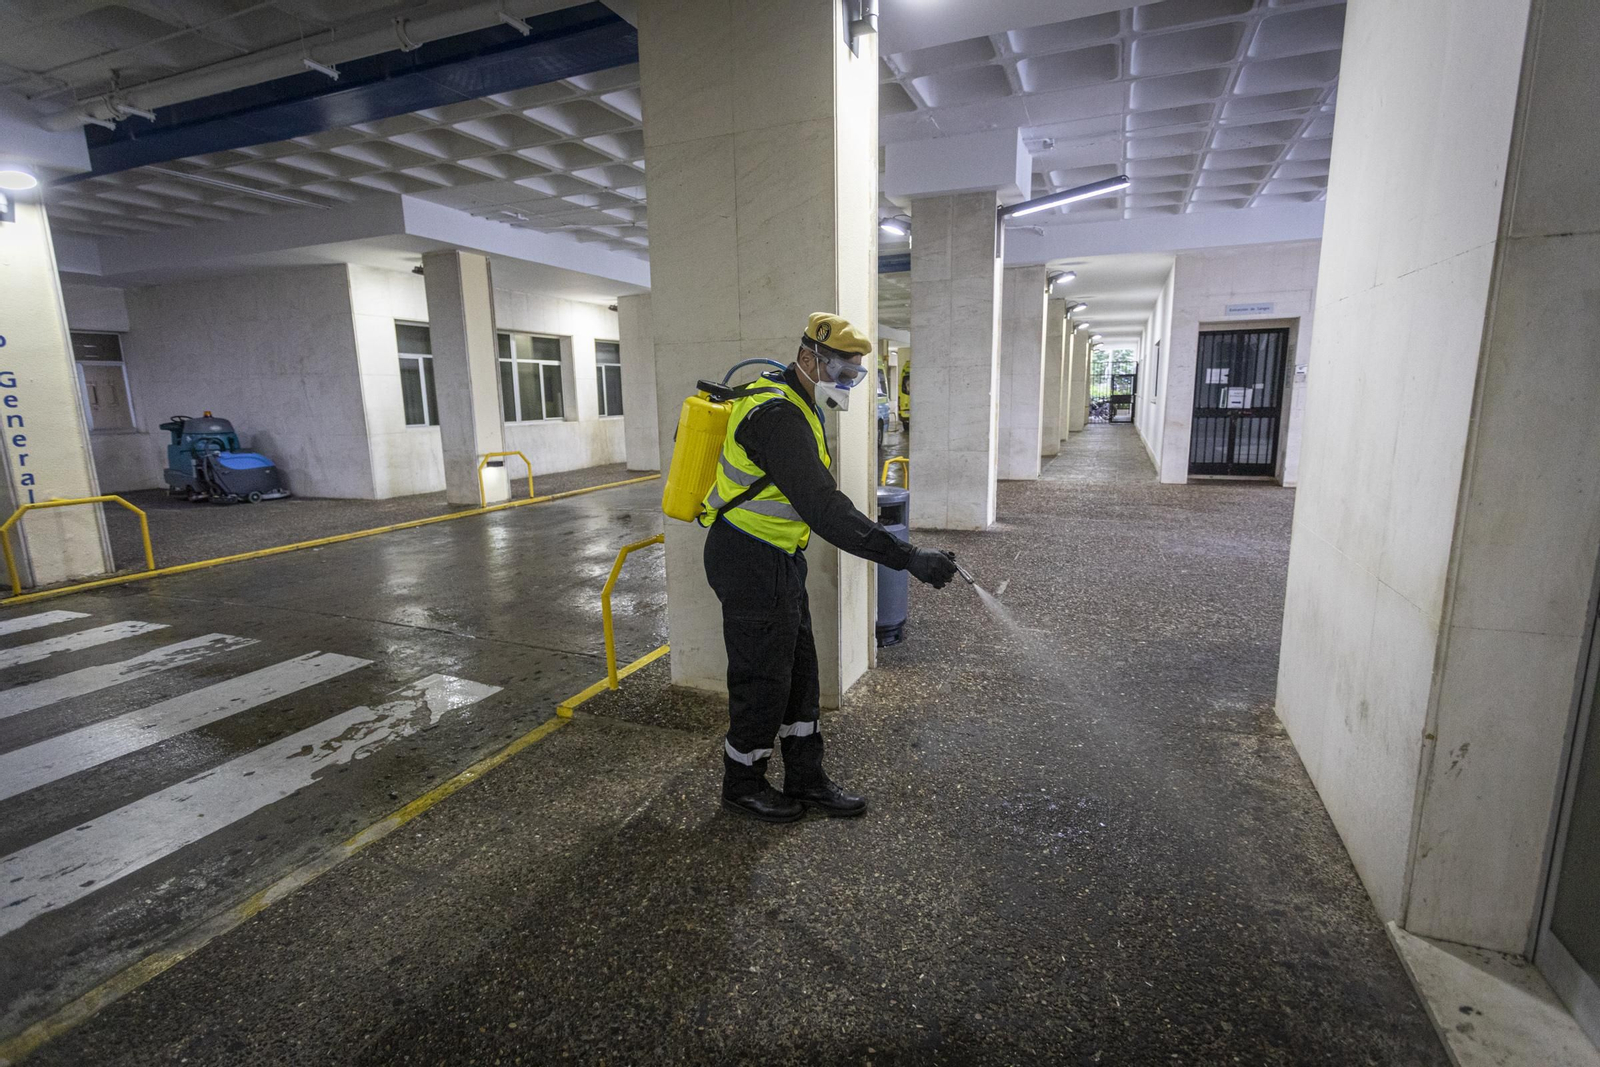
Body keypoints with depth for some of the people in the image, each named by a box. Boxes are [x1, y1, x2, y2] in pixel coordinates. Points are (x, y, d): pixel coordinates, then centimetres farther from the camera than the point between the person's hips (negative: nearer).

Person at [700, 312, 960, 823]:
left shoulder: (792, 404, 10)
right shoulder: (777, 415, -25)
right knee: (763, 679, 4)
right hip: (750, 564, -10)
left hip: (777, 560, 10)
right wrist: (907, 557, -37)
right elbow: (823, 508, -35)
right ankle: (742, 785, 26)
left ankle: (806, 779, 30)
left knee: (798, 670, 16)